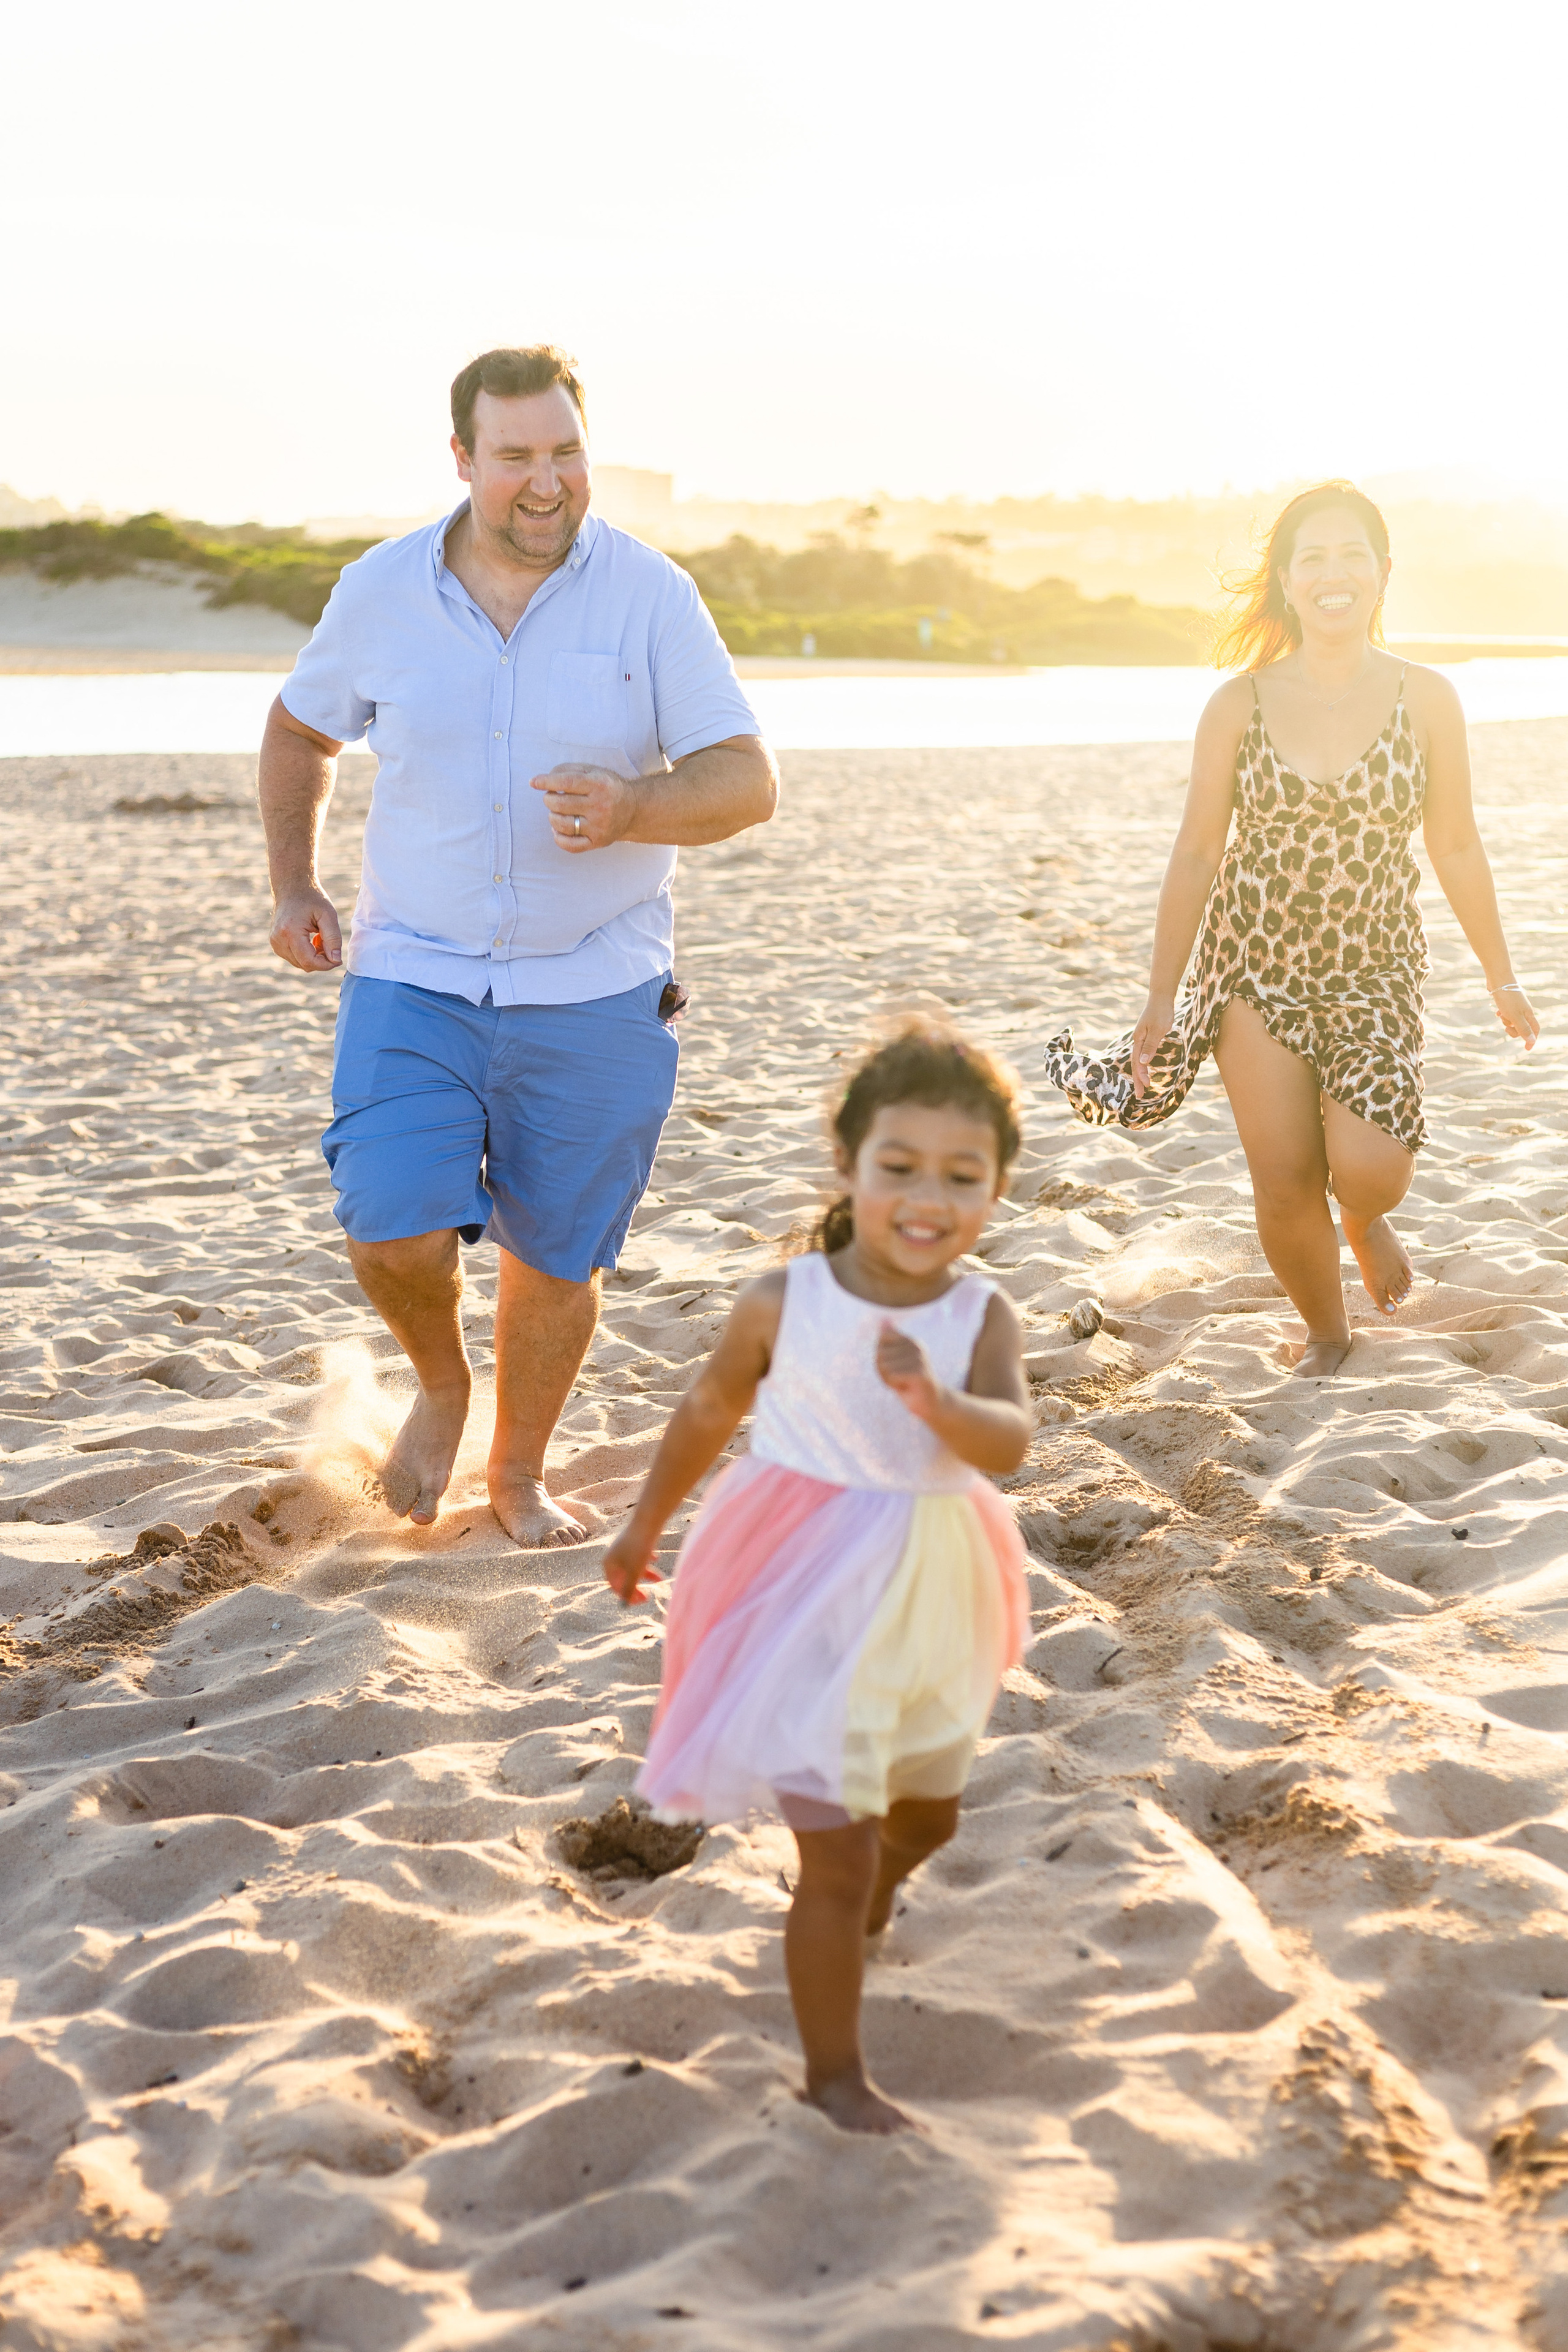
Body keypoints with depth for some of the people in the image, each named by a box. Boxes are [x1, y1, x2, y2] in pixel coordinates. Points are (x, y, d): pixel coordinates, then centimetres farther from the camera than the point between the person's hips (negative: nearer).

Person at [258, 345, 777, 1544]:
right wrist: (293, 883, 7)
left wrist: (634, 810, -28)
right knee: (394, 1229, -15)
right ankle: (442, 1384, 20)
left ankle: (520, 1478, 33)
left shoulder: (649, 595, -5)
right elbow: (300, 731, 19)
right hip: (413, 981, 1)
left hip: (593, 994, 0)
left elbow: (748, 779, -8)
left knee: (558, 1251, 9)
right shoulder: (382, 591, 0)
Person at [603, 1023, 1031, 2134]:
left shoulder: (983, 1317, -13)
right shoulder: (786, 1305, -16)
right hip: (812, 1611, -4)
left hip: (931, 1605, 4)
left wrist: (935, 1401, -49)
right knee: (839, 1855, -3)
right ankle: (835, 2073, 14)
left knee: (929, 1812, 27)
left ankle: (856, 1915, 60)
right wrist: (646, 1526, 13)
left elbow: (1008, 1443, -28)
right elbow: (710, 1410, 1)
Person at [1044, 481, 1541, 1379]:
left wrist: (1501, 976, 10)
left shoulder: (1426, 699, -3)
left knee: (1370, 1169, -19)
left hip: (1375, 968, 0)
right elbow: (1197, 852, 2)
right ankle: (1328, 1333, 27)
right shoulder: (1239, 706, -4)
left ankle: (1365, 1220, 20)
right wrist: (1161, 996, 2)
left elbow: (1456, 848, 6)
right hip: (1256, 966, 1)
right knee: (1284, 1188, -1)